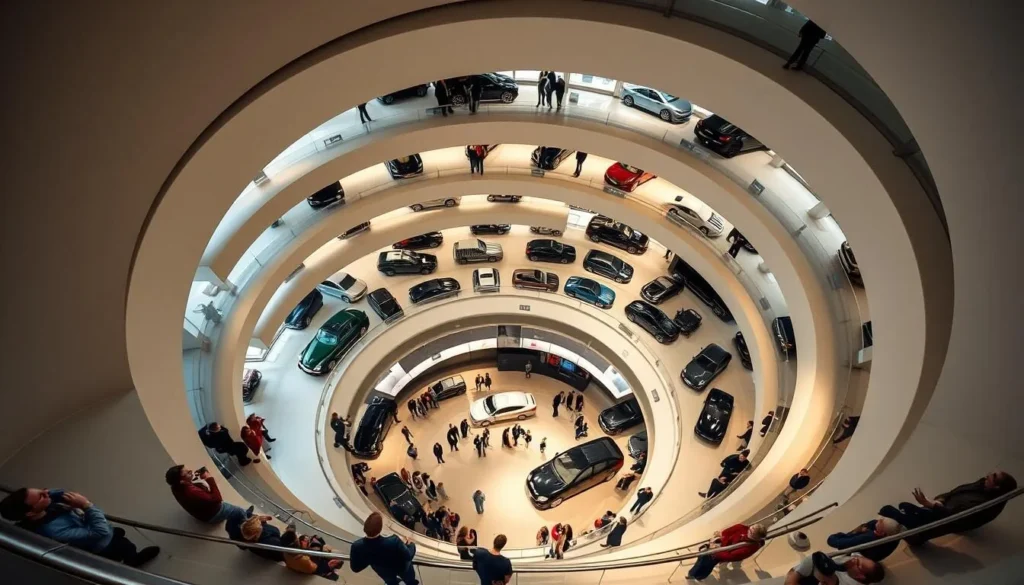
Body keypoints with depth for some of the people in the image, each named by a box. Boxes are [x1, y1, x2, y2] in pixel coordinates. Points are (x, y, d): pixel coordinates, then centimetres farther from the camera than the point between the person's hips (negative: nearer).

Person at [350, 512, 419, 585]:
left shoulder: (357, 546, -38)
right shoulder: (393, 542, -47)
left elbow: (355, 568, -20)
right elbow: (407, 556, -28)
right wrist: (411, 545, -7)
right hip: (401, 568, -2)